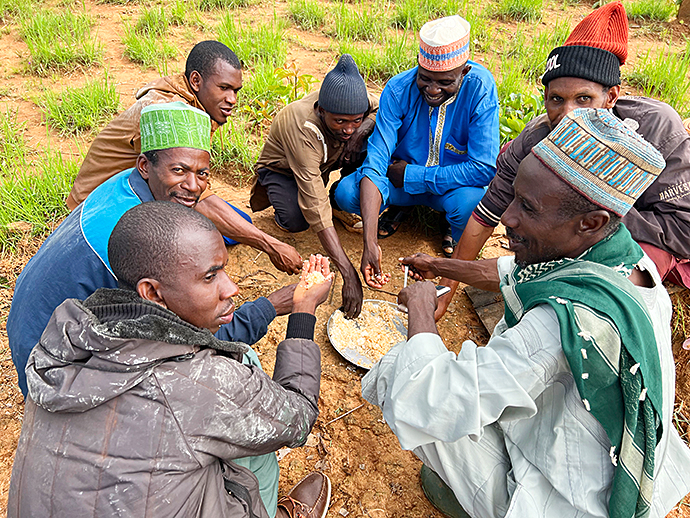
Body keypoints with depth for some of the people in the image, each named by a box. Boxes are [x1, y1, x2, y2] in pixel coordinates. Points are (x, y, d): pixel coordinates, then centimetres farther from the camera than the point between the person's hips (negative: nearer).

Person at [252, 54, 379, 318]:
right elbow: (316, 207, -47)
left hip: (323, 160, 4)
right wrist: (349, 275, -51)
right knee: (296, 220, -35)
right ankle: (273, 192, 2)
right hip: (281, 168, -4)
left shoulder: (354, 102, -29)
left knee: (372, 143, -25)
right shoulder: (301, 127, -42)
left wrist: (364, 128, -31)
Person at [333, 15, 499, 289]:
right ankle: (396, 208, 11)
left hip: (453, 184, -1)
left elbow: (484, 169, -27)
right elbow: (375, 162, -27)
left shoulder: (480, 87, -24)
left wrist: (412, 176, -24)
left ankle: (460, 244, 3)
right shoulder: (398, 89, -21)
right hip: (401, 175, 2)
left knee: (472, 201, -36)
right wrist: (370, 243, -38)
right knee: (346, 192, -24)